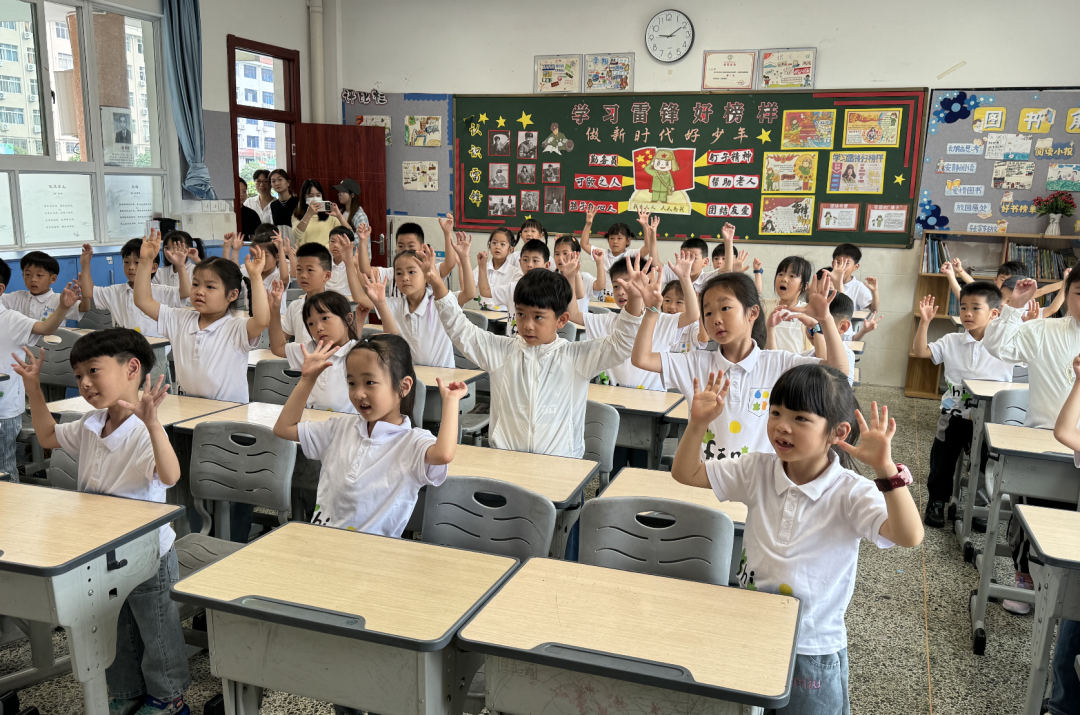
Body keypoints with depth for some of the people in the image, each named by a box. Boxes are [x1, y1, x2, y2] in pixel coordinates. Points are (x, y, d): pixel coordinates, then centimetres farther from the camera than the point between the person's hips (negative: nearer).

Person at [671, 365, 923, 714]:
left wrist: (886, 470, -46)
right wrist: (699, 423, -19)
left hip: (812, 653, -3)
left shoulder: (850, 493, -19)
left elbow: (909, 537, -33)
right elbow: (685, 473, -4)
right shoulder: (758, 470, -7)